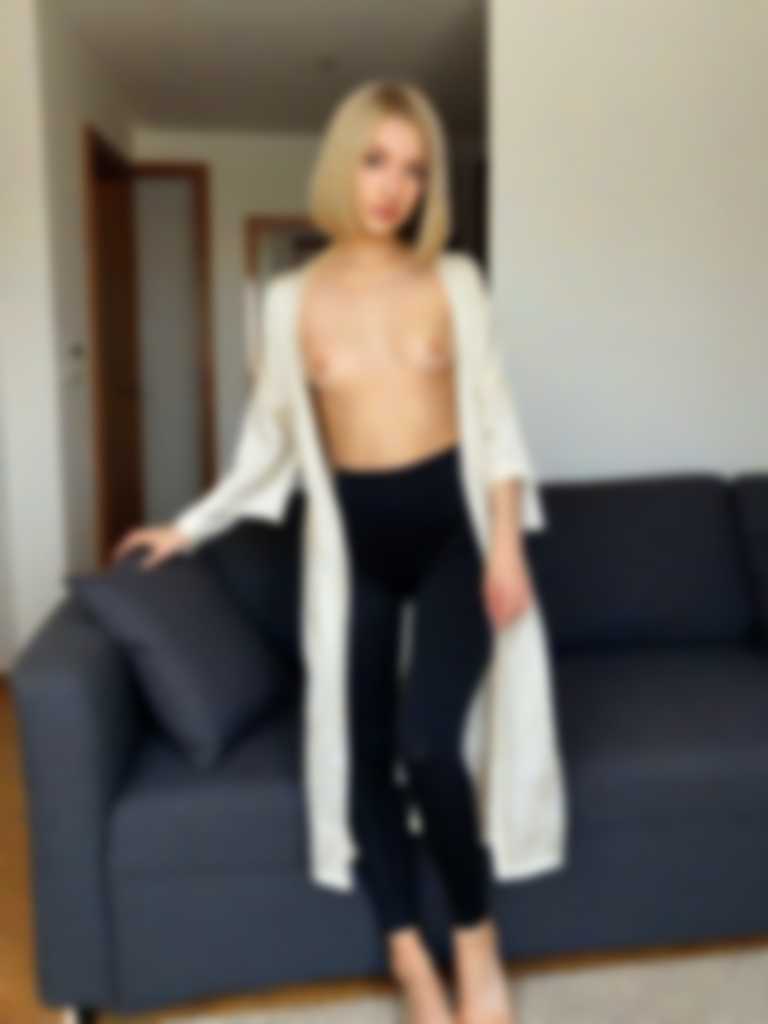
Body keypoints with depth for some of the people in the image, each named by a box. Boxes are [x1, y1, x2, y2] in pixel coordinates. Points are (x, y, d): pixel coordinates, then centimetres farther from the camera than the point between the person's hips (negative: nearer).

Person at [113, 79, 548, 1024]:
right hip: (358, 540, 2)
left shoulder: (449, 280, 2)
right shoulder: (296, 298, 2)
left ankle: (475, 932, 8)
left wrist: (507, 545, -7)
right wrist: (191, 526, 7)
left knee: (426, 741, -20)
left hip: (450, 528, -2)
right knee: (364, 753, -2)